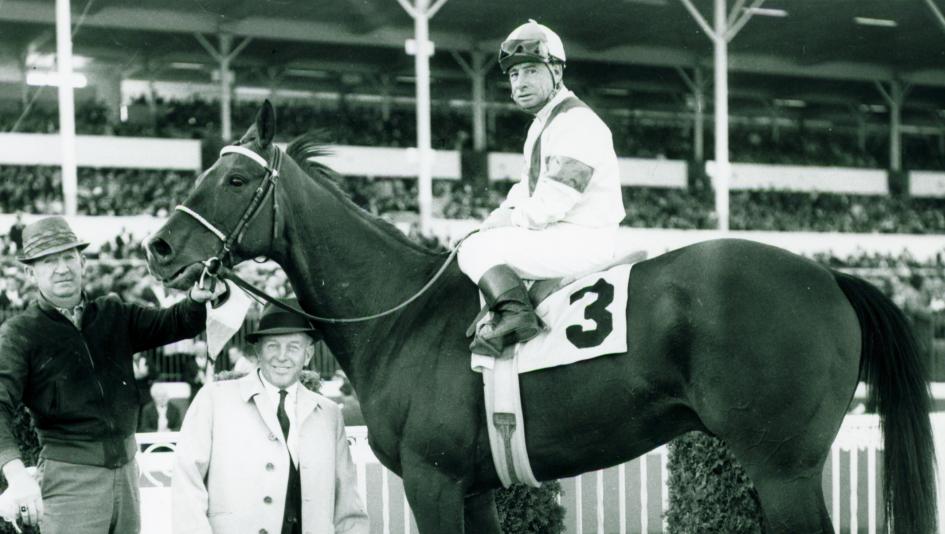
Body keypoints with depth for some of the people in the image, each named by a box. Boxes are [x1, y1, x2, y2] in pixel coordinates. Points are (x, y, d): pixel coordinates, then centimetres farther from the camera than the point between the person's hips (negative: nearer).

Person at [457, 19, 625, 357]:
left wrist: (508, 220, -9)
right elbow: (529, 187, 23)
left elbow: (549, 205, -23)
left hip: (582, 241, -10)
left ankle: (515, 313, -27)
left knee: (476, 249, -14)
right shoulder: (542, 124, 18)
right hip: (560, 235, 10)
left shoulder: (575, 124, -16)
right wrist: (503, 213, 3)